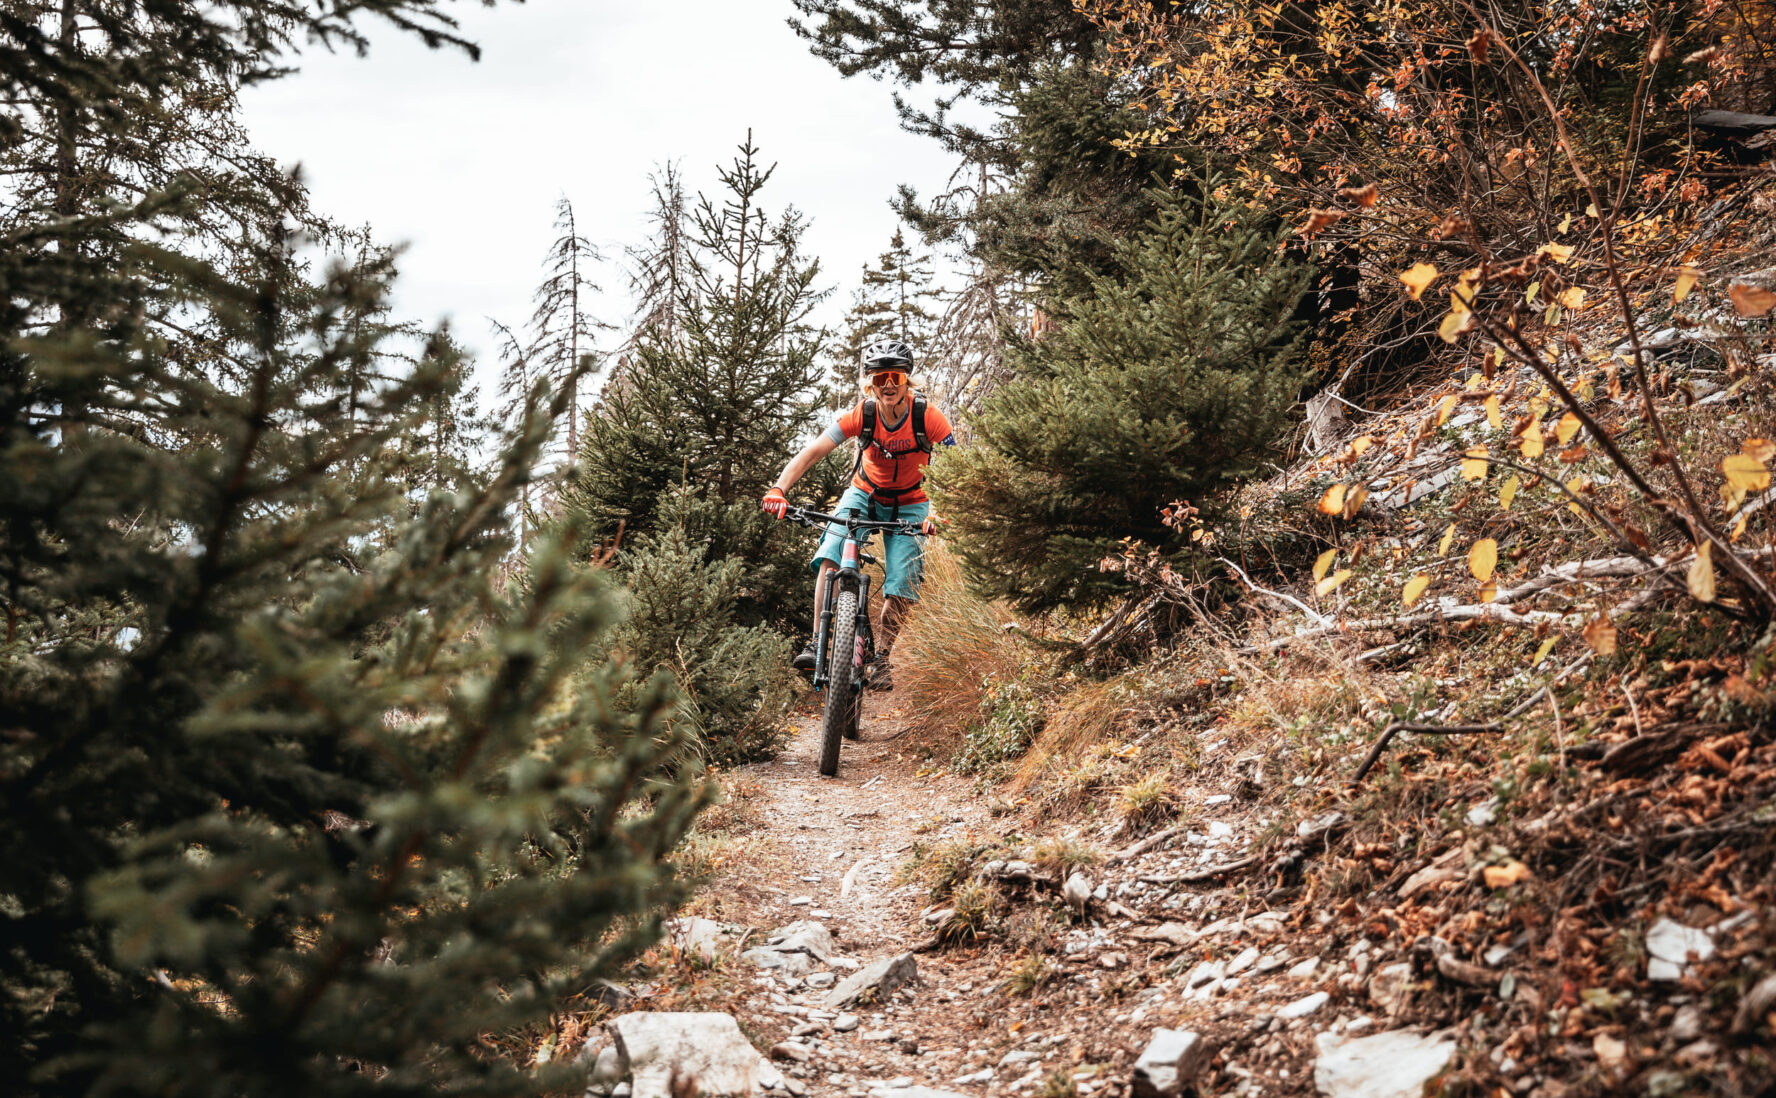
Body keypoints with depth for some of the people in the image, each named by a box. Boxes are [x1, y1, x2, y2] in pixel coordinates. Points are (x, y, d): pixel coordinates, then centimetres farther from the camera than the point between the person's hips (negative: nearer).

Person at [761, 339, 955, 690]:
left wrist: (940, 513, -43)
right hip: (864, 494, 1)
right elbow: (811, 452, -26)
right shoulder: (861, 415, -22)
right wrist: (778, 488, -40)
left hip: (909, 505, -1)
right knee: (830, 560, -23)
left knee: (900, 587, -11)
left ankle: (881, 658, 10)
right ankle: (817, 642, -16)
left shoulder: (928, 418, -25)